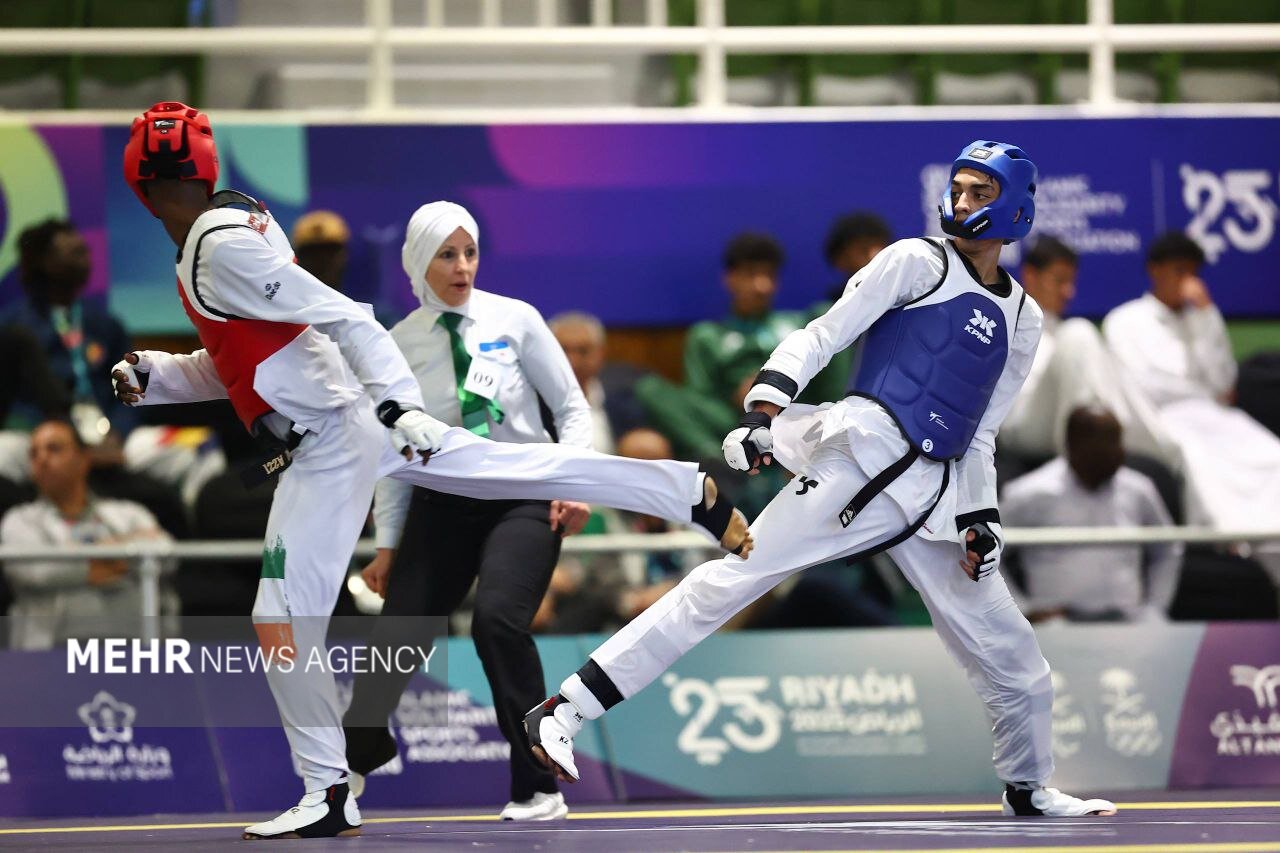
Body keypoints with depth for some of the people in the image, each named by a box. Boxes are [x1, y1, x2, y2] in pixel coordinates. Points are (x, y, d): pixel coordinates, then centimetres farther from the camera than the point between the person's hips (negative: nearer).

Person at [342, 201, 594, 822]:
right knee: (398, 637, -3)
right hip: (442, 504, 3)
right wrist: (388, 542, 9)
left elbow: (571, 407, 2)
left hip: (523, 497, -2)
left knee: (497, 621, -26)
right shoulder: (399, 345, 2)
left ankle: (539, 789, -15)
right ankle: (359, 755, 30)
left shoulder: (514, 320, -4)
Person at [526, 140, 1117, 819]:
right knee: (730, 580, -18)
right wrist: (762, 412, -14)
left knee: (1013, 658, 6)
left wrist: (979, 519, 10)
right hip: (865, 453, -5)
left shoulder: (1021, 320, 21)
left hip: (936, 497, 5)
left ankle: (1028, 789, 31)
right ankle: (562, 712, -22)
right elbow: (822, 335, -1)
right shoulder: (917, 263, 6)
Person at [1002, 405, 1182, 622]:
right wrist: (1027, 610, -3)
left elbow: (1167, 552, 27)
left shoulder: (1138, 491, 12)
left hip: (1127, 618, 3)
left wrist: (1153, 610, 14)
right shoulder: (1030, 496, 1)